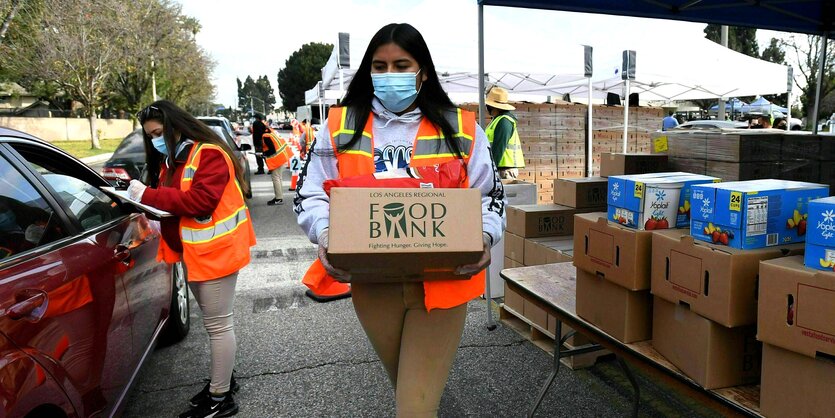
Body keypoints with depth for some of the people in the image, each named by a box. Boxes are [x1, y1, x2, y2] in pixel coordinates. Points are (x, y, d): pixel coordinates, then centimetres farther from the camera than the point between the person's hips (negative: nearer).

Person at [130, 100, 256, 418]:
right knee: (212, 322, 18)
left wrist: (148, 195, -22)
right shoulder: (169, 160, 14)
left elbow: (201, 200, -26)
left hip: (214, 251, -9)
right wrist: (153, 212, -4)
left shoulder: (209, 154, -15)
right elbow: (173, 200, 17)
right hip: (190, 252, 9)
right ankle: (222, 378, 33)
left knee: (218, 324, -2)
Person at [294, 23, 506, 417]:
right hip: (371, 281, 3)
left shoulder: (460, 128, 1)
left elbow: (489, 195, 5)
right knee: (406, 384, 25)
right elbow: (311, 195, 3)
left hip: (442, 281, -2)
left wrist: (484, 237, -15)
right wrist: (326, 235, -17)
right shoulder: (340, 126, 2)